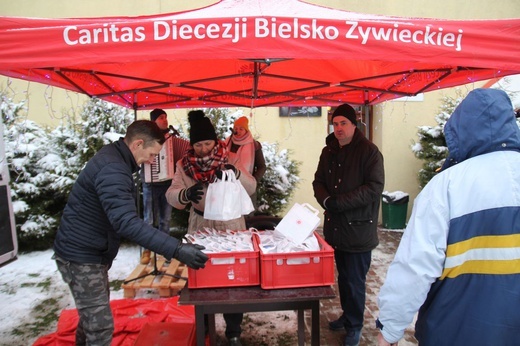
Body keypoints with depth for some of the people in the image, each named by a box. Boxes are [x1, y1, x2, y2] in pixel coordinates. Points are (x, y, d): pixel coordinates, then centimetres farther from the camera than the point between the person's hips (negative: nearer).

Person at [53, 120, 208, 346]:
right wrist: (176, 249, -43)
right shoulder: (112, 170, -28)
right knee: (100, 325, -3)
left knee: (92, 313, 26)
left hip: (88, 251, 10)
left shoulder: (112, 157, 5)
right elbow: (127, 222, -39)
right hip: (81, 255, -10)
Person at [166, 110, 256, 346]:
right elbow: (171, 195, -13)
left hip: (230, 225, -1)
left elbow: (251, 188, -11)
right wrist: (186, 194, -36)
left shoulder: (229, 160, -6)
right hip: (200, 226, 1)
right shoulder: (184, 165, -4)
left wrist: (236, 173, -31)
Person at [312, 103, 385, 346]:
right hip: (335, 226, 6)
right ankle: (347, 315, 39)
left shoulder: (368, 151, -10)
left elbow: (374, 187, -18)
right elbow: (319, 181, 10)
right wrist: (326, 200, -11)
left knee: (355, 280, 5)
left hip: (359, 227, -5)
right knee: (343, 276, 19)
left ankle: (355, 325, 26)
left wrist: (339, 202, -22)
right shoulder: (328, 151, 8)